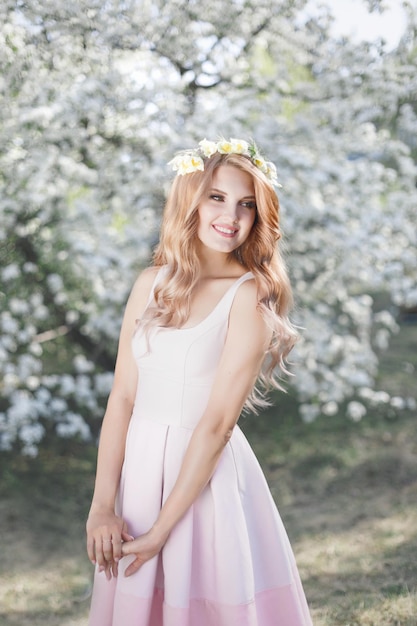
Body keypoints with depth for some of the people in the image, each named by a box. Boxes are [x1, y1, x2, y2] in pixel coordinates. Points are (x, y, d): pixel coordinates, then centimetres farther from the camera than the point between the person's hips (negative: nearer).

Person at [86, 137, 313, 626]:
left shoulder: (249, 296, -11)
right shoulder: (152, 283, 3)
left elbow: (217, 423, -15)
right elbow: (122, 396, -1)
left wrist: (160, 531, -16)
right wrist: (101, 507, -8)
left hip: (208, 477, -4)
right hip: (137, 468, 5)